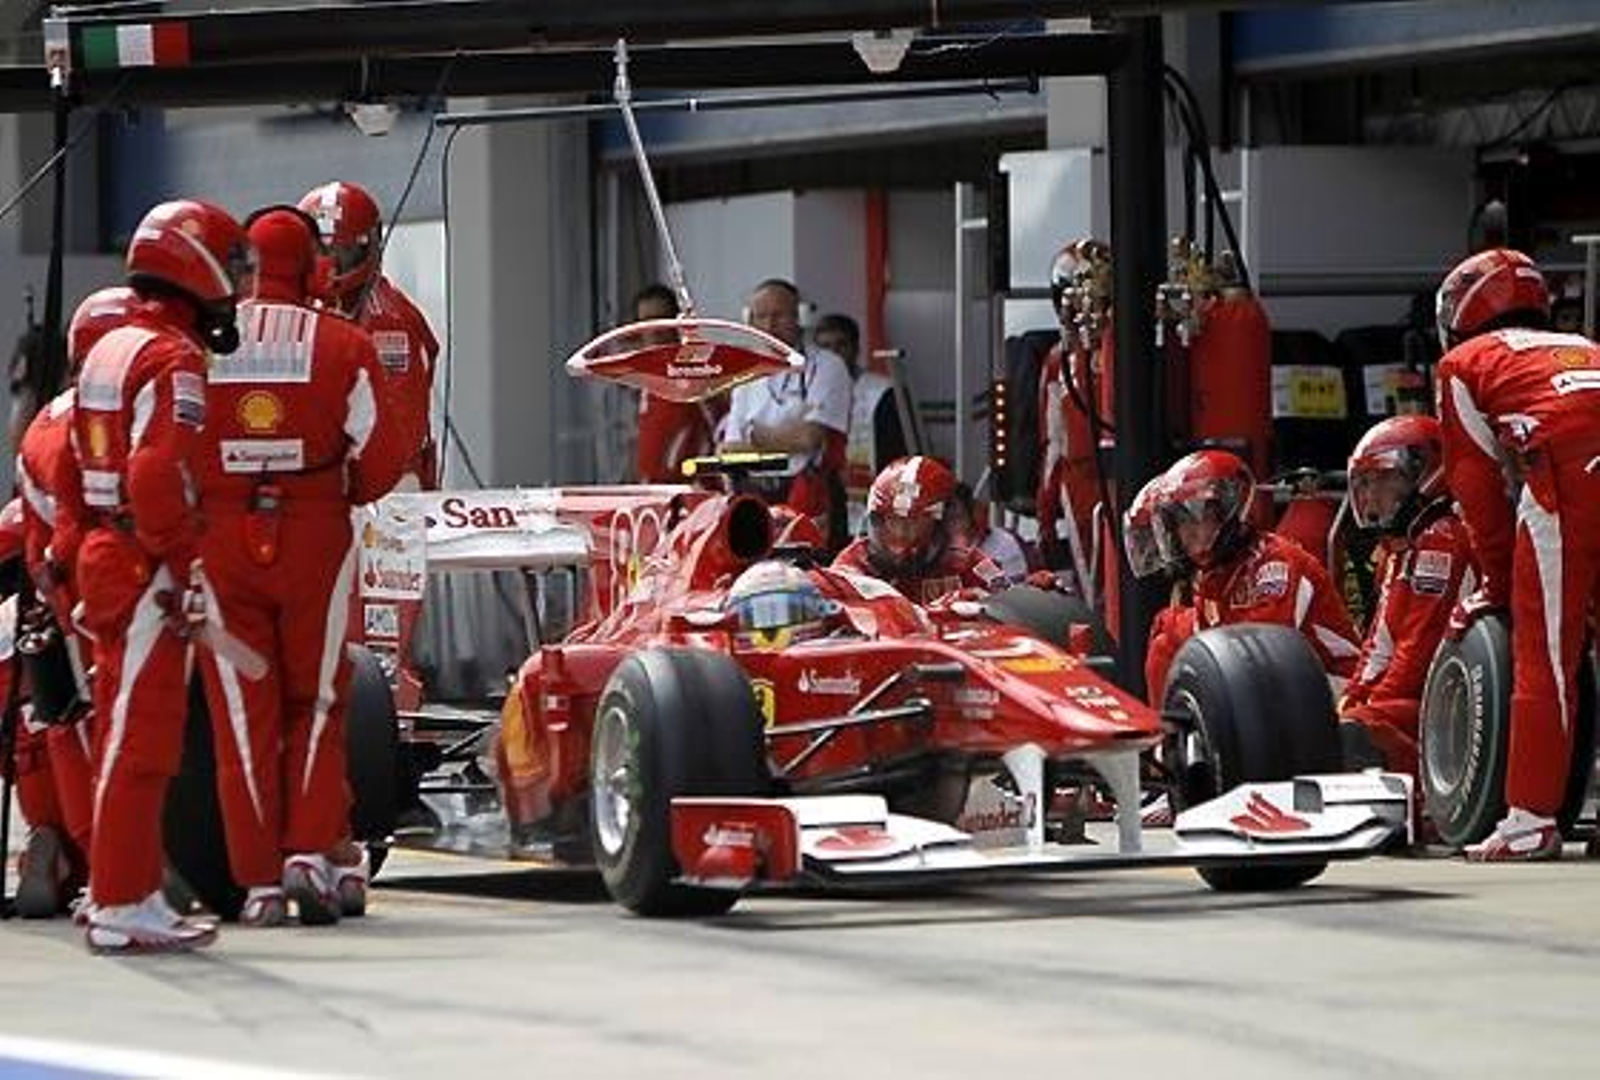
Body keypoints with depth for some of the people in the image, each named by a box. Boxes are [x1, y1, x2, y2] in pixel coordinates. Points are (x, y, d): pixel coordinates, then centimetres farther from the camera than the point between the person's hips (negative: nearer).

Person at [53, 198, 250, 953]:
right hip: (150, 572, -10)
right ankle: (121, 906, -7)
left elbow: (70, 474, 20)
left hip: (105, 558, 10)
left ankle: (127, 895, 22)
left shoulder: (107, 352, 16)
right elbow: (160, 475, -24)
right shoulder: (175, 359, -14)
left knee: (127, 734, 15)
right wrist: (188, 569, -19)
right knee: (141, 740, -7)